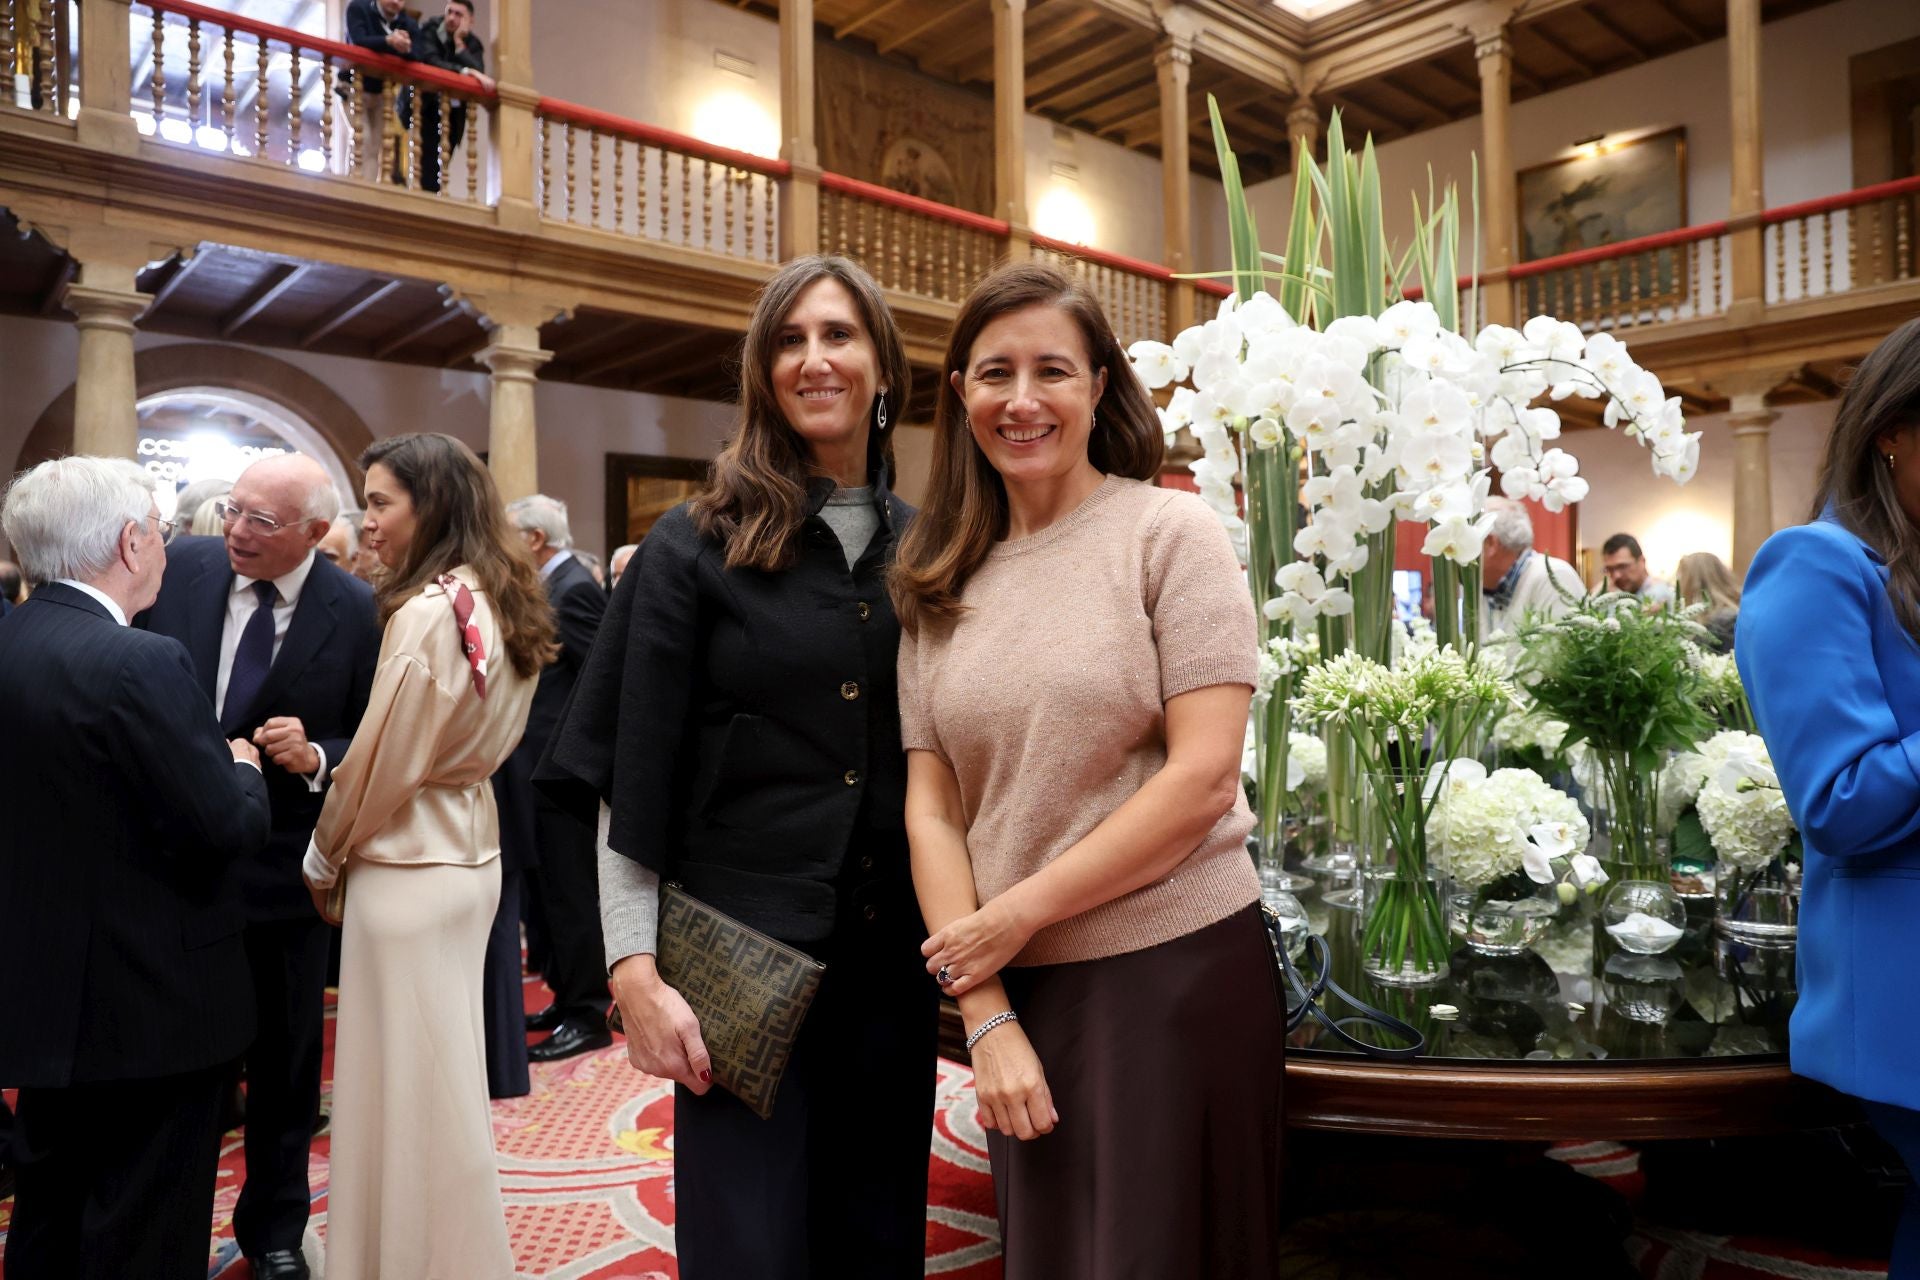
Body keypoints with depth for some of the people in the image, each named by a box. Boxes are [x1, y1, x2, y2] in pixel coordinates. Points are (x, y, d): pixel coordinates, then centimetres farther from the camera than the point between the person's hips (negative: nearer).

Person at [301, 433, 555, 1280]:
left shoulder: (426, 613, -20)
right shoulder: (501, 607, 5)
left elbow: (380, 765, -15)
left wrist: (324, 859, 1)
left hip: (408, 870, -9)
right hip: (468, 852, 9)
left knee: (407, 1080, 6)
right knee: (444, 1073, 20)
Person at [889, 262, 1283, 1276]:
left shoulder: (1168, 531, -6)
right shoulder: (939, 583, 6)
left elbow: (1205, 776, -13)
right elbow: (930, 810, 3)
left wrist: (1017, 912, -11)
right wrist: (985, 1014, -5)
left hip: (1176, 965, -4)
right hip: (1019, 984, 4)